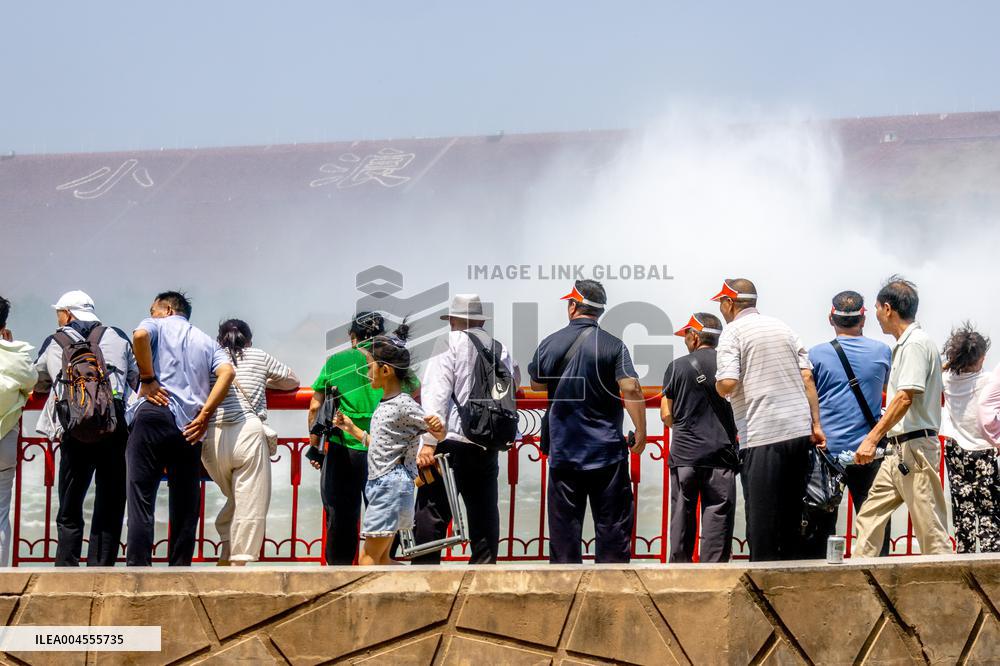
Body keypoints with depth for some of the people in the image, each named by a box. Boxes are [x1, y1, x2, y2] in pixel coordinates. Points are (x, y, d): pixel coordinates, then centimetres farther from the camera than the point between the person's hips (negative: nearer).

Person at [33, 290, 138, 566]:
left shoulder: (53, 344, 16)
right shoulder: (118, 337, 15)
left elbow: (38, 385, 29)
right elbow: (138, 378, 13)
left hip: (74, 432, 0)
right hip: (115, 426, 0)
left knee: (69, 511, 9)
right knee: (109, 507, 3)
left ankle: (66, 569, 4)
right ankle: (100, 568, -3)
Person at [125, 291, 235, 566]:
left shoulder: (157, 326, 13)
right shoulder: (207, 342, 24)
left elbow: (140, 335, -12)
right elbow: (227, 371, 3)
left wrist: (148, 379, -4)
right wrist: (205, 414, -1)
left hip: (153, 416, -4)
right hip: (188, 427, 4)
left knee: (141, 499, -6)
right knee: (185, 506, 8)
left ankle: (137, 568, -15)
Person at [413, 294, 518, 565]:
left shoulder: (449, 343, -2)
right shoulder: (500, 349, 14)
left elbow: (436, 393, -10)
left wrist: (429, 442, -14)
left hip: (451, 441, -5)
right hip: (488, 447, 5)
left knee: (430, 519, -5)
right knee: (484, 519, 10)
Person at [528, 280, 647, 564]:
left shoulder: (550, 344, 1)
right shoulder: (613, 346, -7)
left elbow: (537, 384, 15)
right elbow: (631, 389, -15)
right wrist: (641, 433, -9)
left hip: (563, 450, 2)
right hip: (607, 450, -2)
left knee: (564, 523, 7)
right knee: (612, 524, 2)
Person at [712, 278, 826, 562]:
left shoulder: (733, 332, -2)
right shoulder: (783, 328, 16)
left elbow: (728, 382, -14)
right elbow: (807, 378, 10)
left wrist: (719, 388, 8)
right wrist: (816, 424, 10)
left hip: (763, 435, -6)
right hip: (799, 430, 6)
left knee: (762, 515, -2)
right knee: (792, 510, 13)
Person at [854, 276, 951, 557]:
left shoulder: (915, 344, -12)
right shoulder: (904, 344, 18)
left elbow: (905, 397, -22)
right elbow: (940, 396, 24)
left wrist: (872, 438, -26)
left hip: (914, 448, -10)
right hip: (897, 449, 10)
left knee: (930, 528, -9)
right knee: (869, 516, 10)